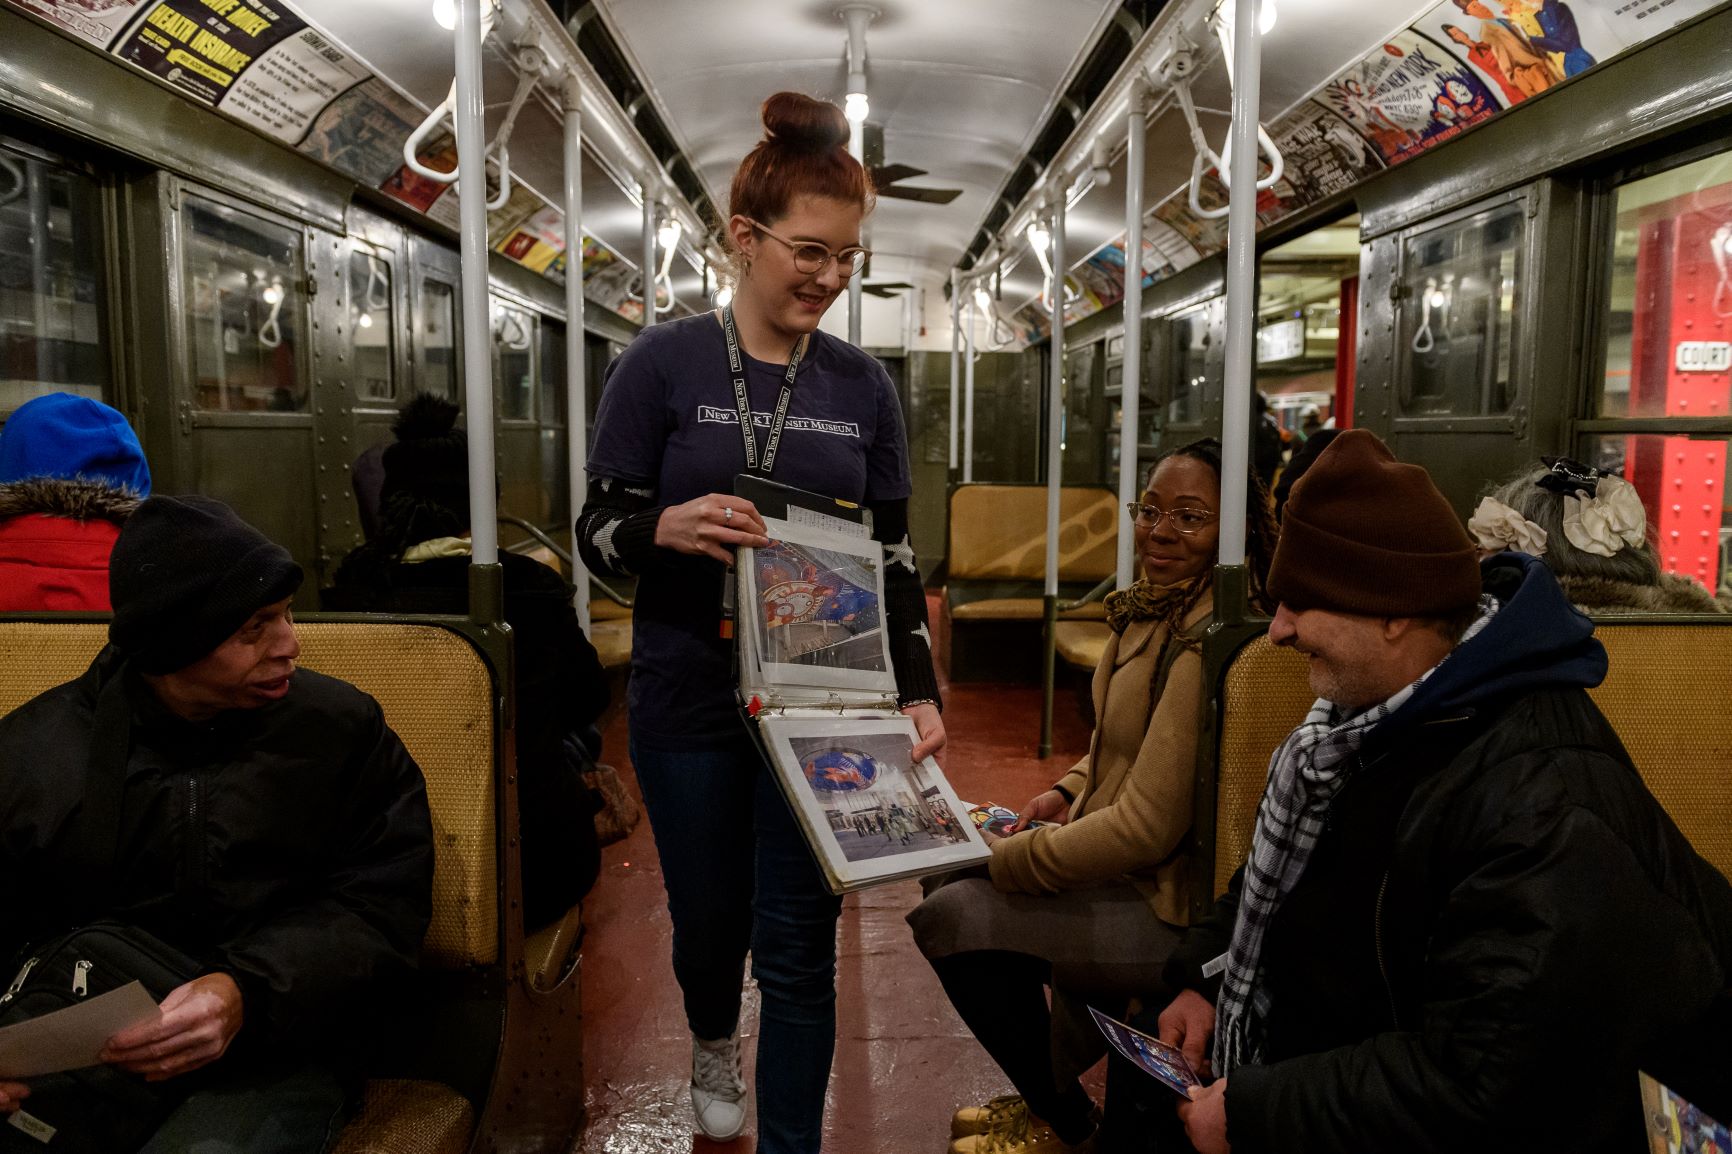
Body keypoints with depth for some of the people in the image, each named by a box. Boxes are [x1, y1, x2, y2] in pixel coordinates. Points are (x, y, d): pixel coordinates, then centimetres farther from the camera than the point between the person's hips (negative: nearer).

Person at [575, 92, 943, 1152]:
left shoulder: (863, 386, 2)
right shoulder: (665, 365, -6)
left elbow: (895, 555, 5)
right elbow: (598, 531, -4)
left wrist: (920, 691, -6)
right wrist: (669, 528, -26)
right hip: (691, 700, -1)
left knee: (801, 950, 4)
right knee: (711, 918, 18)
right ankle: (714, 1043, 53)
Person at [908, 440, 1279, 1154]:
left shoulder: (1208, 643, -26)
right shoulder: (1159, 610, 5)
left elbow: (1148, 827, -27)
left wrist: (1005, 858, -17)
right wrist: (1068, 792, 3)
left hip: (1174, 907, -10)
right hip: (1131, 865, 10)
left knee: (950, 915, -16)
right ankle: (1045, 1091, 28)